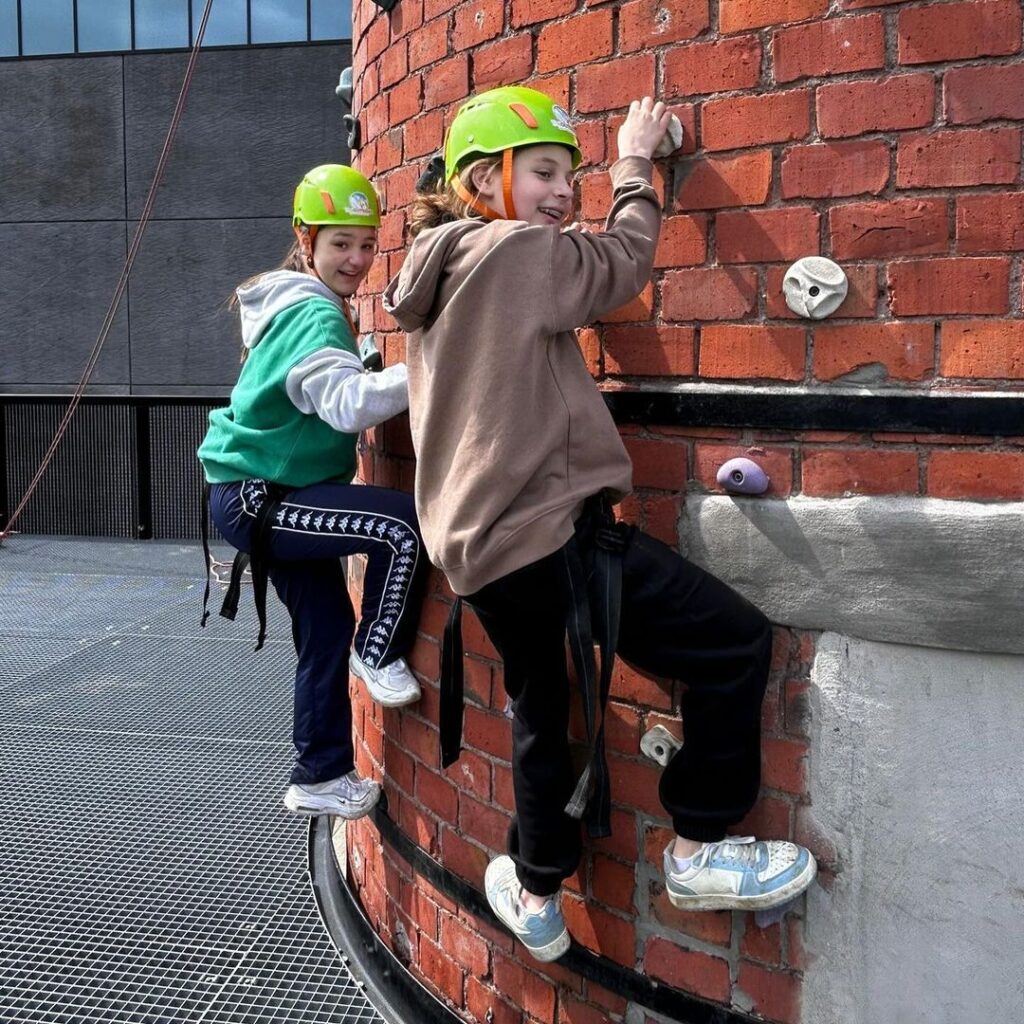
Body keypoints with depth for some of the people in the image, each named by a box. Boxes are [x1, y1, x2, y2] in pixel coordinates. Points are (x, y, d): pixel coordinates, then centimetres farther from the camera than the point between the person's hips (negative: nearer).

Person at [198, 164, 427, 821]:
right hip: (253, 500, -10)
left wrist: (377, 382, 6)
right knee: (404, 523, -25)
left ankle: (321, 780, 25)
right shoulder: (314, 313, -18)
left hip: (272, 497, 10)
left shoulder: (308, 307, 14)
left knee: (327, 631, 12)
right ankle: (380, 654, -3)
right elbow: (348, 402, -34)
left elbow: (333, 401, 20)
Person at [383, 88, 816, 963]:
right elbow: (626, 261, 4)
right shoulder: (516, 249, -9)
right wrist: (635, 165, 18)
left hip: (477, 541, 10)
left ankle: (536, 897, 36)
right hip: (553, 530, -10)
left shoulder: (436, 270, 17)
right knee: (736, 639, -4)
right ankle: (699, 851, 7)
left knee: (539, 711, 23)